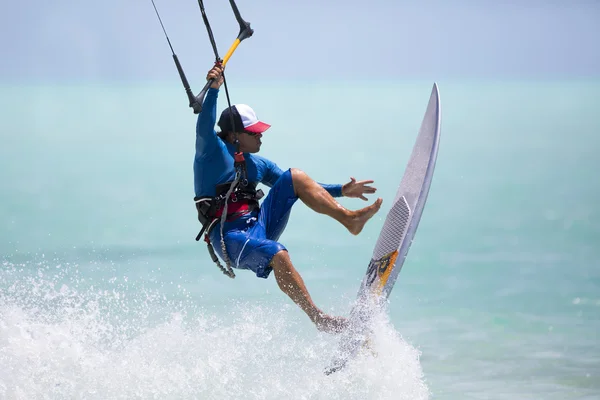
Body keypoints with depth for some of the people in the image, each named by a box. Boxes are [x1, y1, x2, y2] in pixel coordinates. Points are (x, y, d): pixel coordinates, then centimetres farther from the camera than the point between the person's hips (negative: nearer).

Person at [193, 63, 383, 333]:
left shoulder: (257, 165, 20)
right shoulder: (212, 151, -1)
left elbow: (294, 187, 25)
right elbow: (204, 128, -22)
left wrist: (341, 190, 18)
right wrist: (213, 89, -36)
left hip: (260, 225, 7)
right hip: (229, 237, -7)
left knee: (295, 176, -4)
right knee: (278, 255, -38)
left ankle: (350, 219, -15)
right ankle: (318, 319, -35)